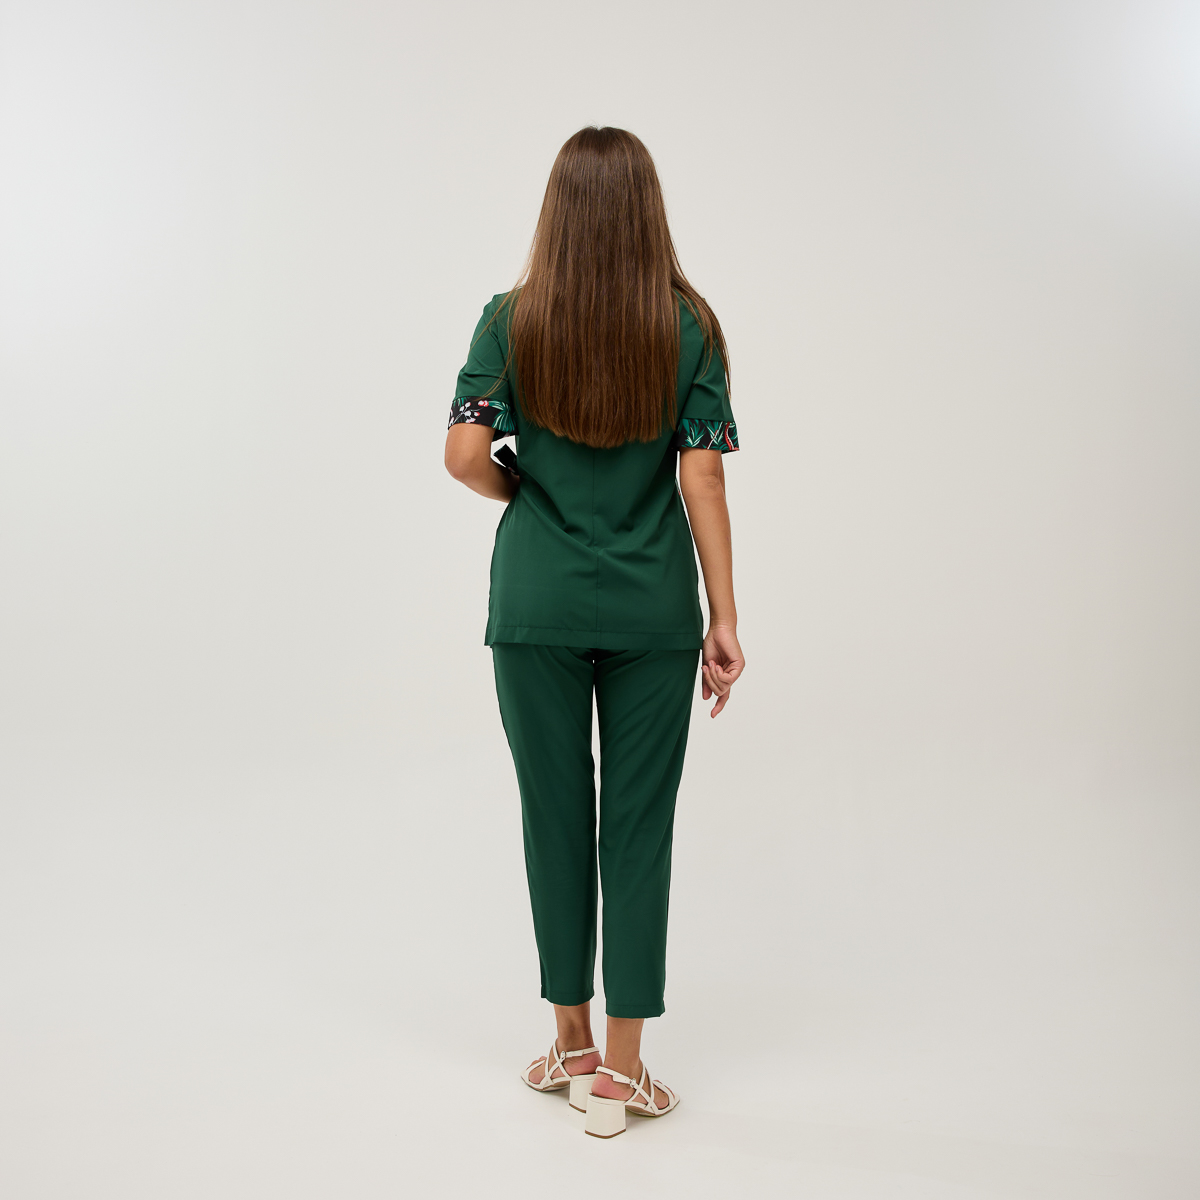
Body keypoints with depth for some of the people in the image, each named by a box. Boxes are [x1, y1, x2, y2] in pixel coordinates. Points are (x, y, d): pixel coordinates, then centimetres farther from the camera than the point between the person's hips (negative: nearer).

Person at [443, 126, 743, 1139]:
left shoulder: (512, 319, -2)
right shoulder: (689, 325, -2)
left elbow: (466, 456, -8)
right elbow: (702, 481, -6)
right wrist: (725, 619, -2)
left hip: (537, 606, 1)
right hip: (653, 609, 0)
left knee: (555, 815, 12)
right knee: (639, 825, 7)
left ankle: (572, 1044, 25)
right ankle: (619, 1071, 15)